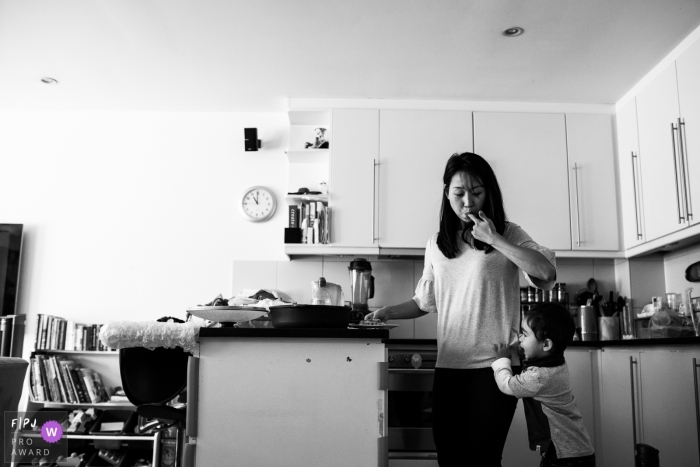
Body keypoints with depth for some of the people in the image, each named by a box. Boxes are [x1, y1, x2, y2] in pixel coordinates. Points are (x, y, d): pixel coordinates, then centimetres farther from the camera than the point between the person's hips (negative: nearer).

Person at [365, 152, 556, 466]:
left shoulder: (507, 233, 2)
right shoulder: (436, 244, 12)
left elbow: (546, 271, -15)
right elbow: (424, 301, 21)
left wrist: (494, 239, -14)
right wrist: (389, 312, 6)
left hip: (494, 365, -3)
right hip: (449, 364, 4)